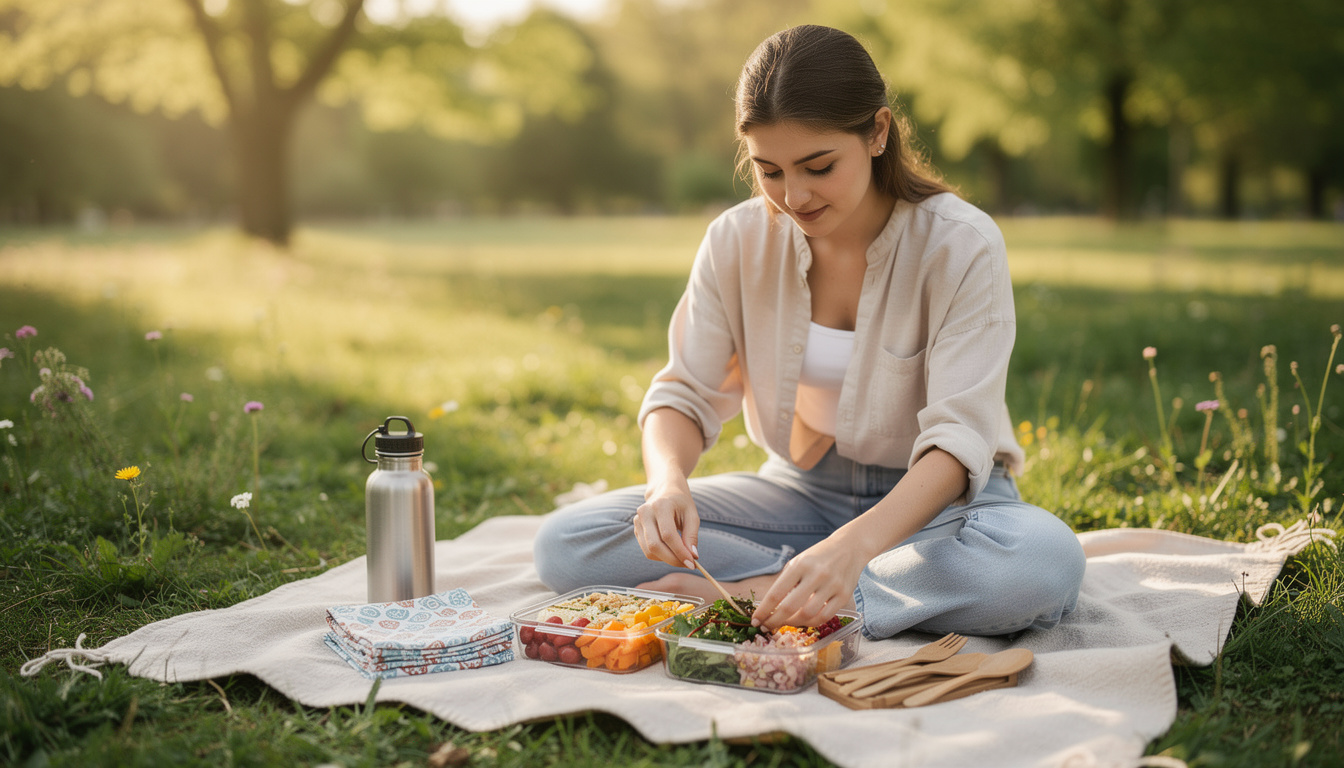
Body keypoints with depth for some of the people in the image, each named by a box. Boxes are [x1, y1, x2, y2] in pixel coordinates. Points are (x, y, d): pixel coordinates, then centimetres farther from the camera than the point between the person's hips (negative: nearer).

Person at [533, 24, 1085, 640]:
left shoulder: (962, 245, -18)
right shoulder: (737, 241, -7)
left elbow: (958, 438, -24)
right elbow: (686, 393, -4)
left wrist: (854, 545, -42)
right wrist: (669, 480, -29)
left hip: (935, 494, -2)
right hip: (801, 492, 3)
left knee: (1045, 562, -39)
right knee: (565, 543, -16)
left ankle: (751, 589, -26)